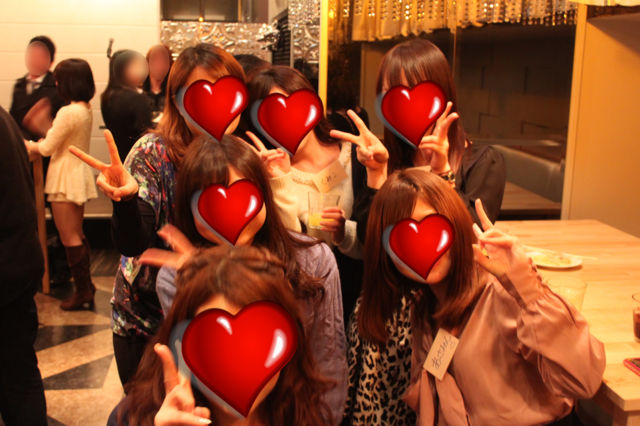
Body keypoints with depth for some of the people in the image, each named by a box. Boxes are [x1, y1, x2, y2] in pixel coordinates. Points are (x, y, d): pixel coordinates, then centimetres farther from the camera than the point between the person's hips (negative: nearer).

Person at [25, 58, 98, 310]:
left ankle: (83, 291, 8)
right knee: (77, 235, 18)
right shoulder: (86, 109, 6)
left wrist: (27, 145, 5)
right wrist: (36, 144, 7)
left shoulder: (68, 112, -22)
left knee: (69, 238, 1)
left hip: (65, 178, -9)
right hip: (79, 173, 9)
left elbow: (47, 148, -14)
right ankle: (86, 285, 26)